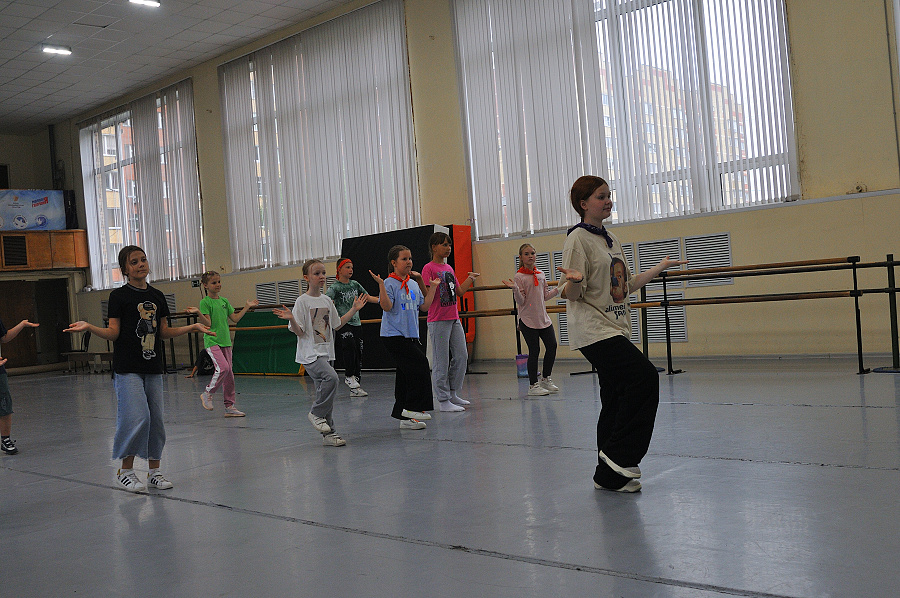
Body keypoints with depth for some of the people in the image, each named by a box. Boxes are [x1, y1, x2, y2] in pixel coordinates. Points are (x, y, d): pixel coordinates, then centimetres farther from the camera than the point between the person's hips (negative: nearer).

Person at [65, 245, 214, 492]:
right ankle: (125, 471, 4)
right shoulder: (119, 296, -3)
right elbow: (113, 333, -6)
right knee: (137, 417, -13)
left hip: (153, 367, 5)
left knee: (156, 418, 6)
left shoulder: (157, 296, 12)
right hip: (127, 368, -5)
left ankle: (154, 470, 18)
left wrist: (192, 327, 11)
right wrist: (88, 327, -21)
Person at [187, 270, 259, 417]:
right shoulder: (205, 302, -5)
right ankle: (207, 394, 1)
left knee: (229, 374, 5)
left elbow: (235, 319, 14)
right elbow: (208, 323, -12)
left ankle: (230, 406, 10)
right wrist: (198, 313, -27)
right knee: (223, 368, -21)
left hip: (225, 341, 6)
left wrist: (247, 307, 15)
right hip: (211, 340, -6)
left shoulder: (224, 301, 14)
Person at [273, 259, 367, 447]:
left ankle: (328, 433, 12)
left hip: (325, 352, 7)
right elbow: (299, 332, -10)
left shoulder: (327, 300, 11)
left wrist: (354, 309, 21)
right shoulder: (302, 301, -8)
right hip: (310, 353, -7)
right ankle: (316, 413, -8)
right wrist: (291, 318, -28)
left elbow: (337, 324, 22)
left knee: (324, 390, 7)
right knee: (331, 377, -28)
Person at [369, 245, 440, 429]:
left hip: (411, 335, 8)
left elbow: (424, 306, 17)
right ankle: (412, 408, -6)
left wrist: (433, 287, 16)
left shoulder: (414, 284, 15)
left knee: (406, 375, 8)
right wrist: (381, 285, -27)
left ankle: (404, 417, 13)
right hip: (393, 335, -8)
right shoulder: (390, 283, -8)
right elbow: (386, 306, -19)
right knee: (419, 363, -16)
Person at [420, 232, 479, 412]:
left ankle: (452, 394, 23)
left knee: (461, 356, 10)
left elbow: (460, 292, 19)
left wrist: (470, 278, 20)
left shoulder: (449, 269, 15)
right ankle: (443, 400, 5)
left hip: (454, 319, 8)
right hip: (438, 321, -8)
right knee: (441, 362, -3)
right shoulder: (429, 268, -8)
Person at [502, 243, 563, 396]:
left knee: (552, 346, 5)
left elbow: (545, 296, 14)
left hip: (543, 318, 6)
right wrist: (515, 289, -28)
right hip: (528, 320, -6)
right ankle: (533, 385, 8)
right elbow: (521, 301, -11)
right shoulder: (519, 277, -8)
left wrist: (560, 287, 10)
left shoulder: (541, 275, 9)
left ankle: (545, 378, 24)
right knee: (534, 351, -3)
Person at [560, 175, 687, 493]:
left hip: (615, 329, 9)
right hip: (593, 331, -9)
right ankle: (619, 456, -10)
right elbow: (572, 295, -13)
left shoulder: (611, 239, 18)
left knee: (617, 400, 7)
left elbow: (626, 286, 24)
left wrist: (661, 267, 28)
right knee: (645, 377, -19)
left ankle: (608, 475, 15)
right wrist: (574, 280, -35)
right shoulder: (578, 239, -8)